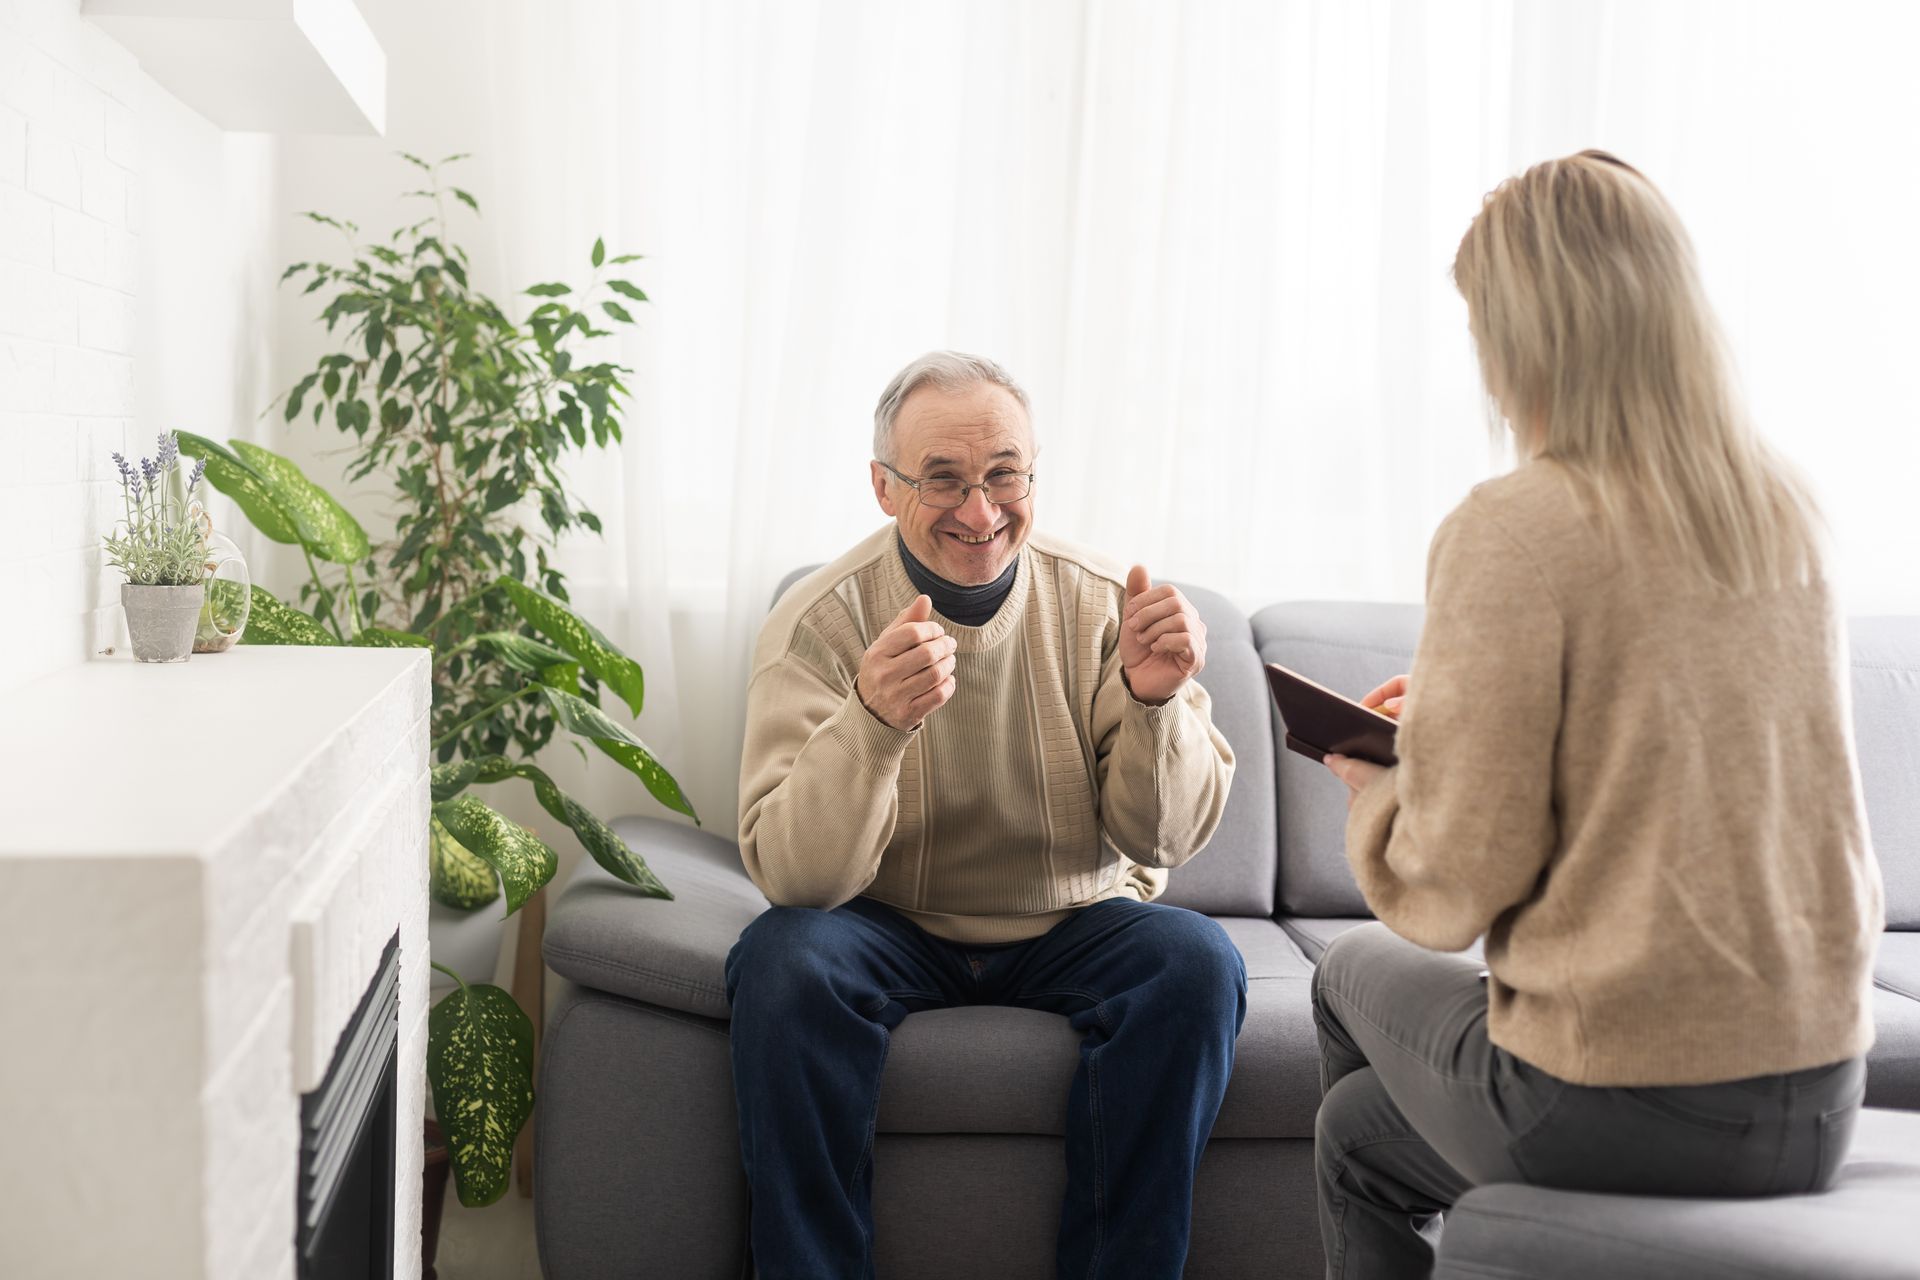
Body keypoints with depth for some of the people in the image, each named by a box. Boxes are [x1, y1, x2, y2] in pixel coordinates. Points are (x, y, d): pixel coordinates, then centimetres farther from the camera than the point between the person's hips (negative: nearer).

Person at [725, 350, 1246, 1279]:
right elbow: (791, 875, -23)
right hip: (889, 931, -1)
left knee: (1196, 959, -26)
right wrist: (872, 721, -41)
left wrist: (1155, 700, -27)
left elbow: (1164, 839, -7)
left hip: (1075, 927, 2)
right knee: (783, 961, -30)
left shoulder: (1100, 604, -7)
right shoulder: (818, 623, -12)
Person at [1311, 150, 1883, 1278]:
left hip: (1620, 1110, -6)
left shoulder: (1511, 530, -18)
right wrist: (1445, 716, 22)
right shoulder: (1788, 515, 3)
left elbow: (1452, 892, -16)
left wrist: (1370, 785, 5)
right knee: (1359, 1128, 29)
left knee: (1356, 974, 27)